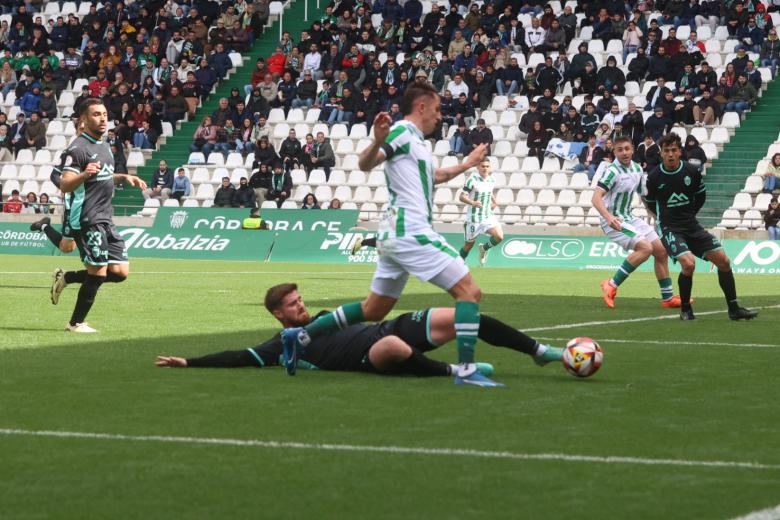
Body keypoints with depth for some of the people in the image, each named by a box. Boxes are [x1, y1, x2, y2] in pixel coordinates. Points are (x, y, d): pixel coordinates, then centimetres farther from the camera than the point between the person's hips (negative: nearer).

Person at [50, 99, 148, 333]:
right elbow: (65, 185, -21)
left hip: (105, 220, 9)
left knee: (120, 272, 5)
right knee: (98, 273, -8)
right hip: (87, 219, -9)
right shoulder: (77, 148, -12)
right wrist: (84, 175, -38)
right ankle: (76, 323, 7)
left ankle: (66, 278, 20)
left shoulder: (104, 146, 16)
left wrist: (124, 177, 17)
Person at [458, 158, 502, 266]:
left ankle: (484, 248, 14)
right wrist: (472, 202, -35)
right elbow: (462, 196, -18)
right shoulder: (472, 179, -14)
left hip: (488, 216, 4)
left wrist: (494, 201, 14)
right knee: (470, 243, 7)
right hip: (474, 217, -4)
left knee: (499, 236, -16)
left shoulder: (491, 180, 5)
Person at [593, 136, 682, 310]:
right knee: (645, 248, -25)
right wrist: (609, 218, -43)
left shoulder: (637, 169, 6)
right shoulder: (612, 171, -18)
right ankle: (611, 286, -16)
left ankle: (668, 298, 15)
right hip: (614, 221, -8)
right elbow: (596, 198, -28)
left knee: (661, 250, 6)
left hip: (629, 218, 8)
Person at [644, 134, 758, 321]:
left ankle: (734, 309, 10)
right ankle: (685, 310, -7)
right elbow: (650, 202, 8)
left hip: (691, 226, 4)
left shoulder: (692, 172, -5)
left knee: (723, 261, -2)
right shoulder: (654, 177, -11)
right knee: (688, 263, -27)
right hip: (669, 228, -4)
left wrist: (689, 214, 13)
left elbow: (701, 195, 14)